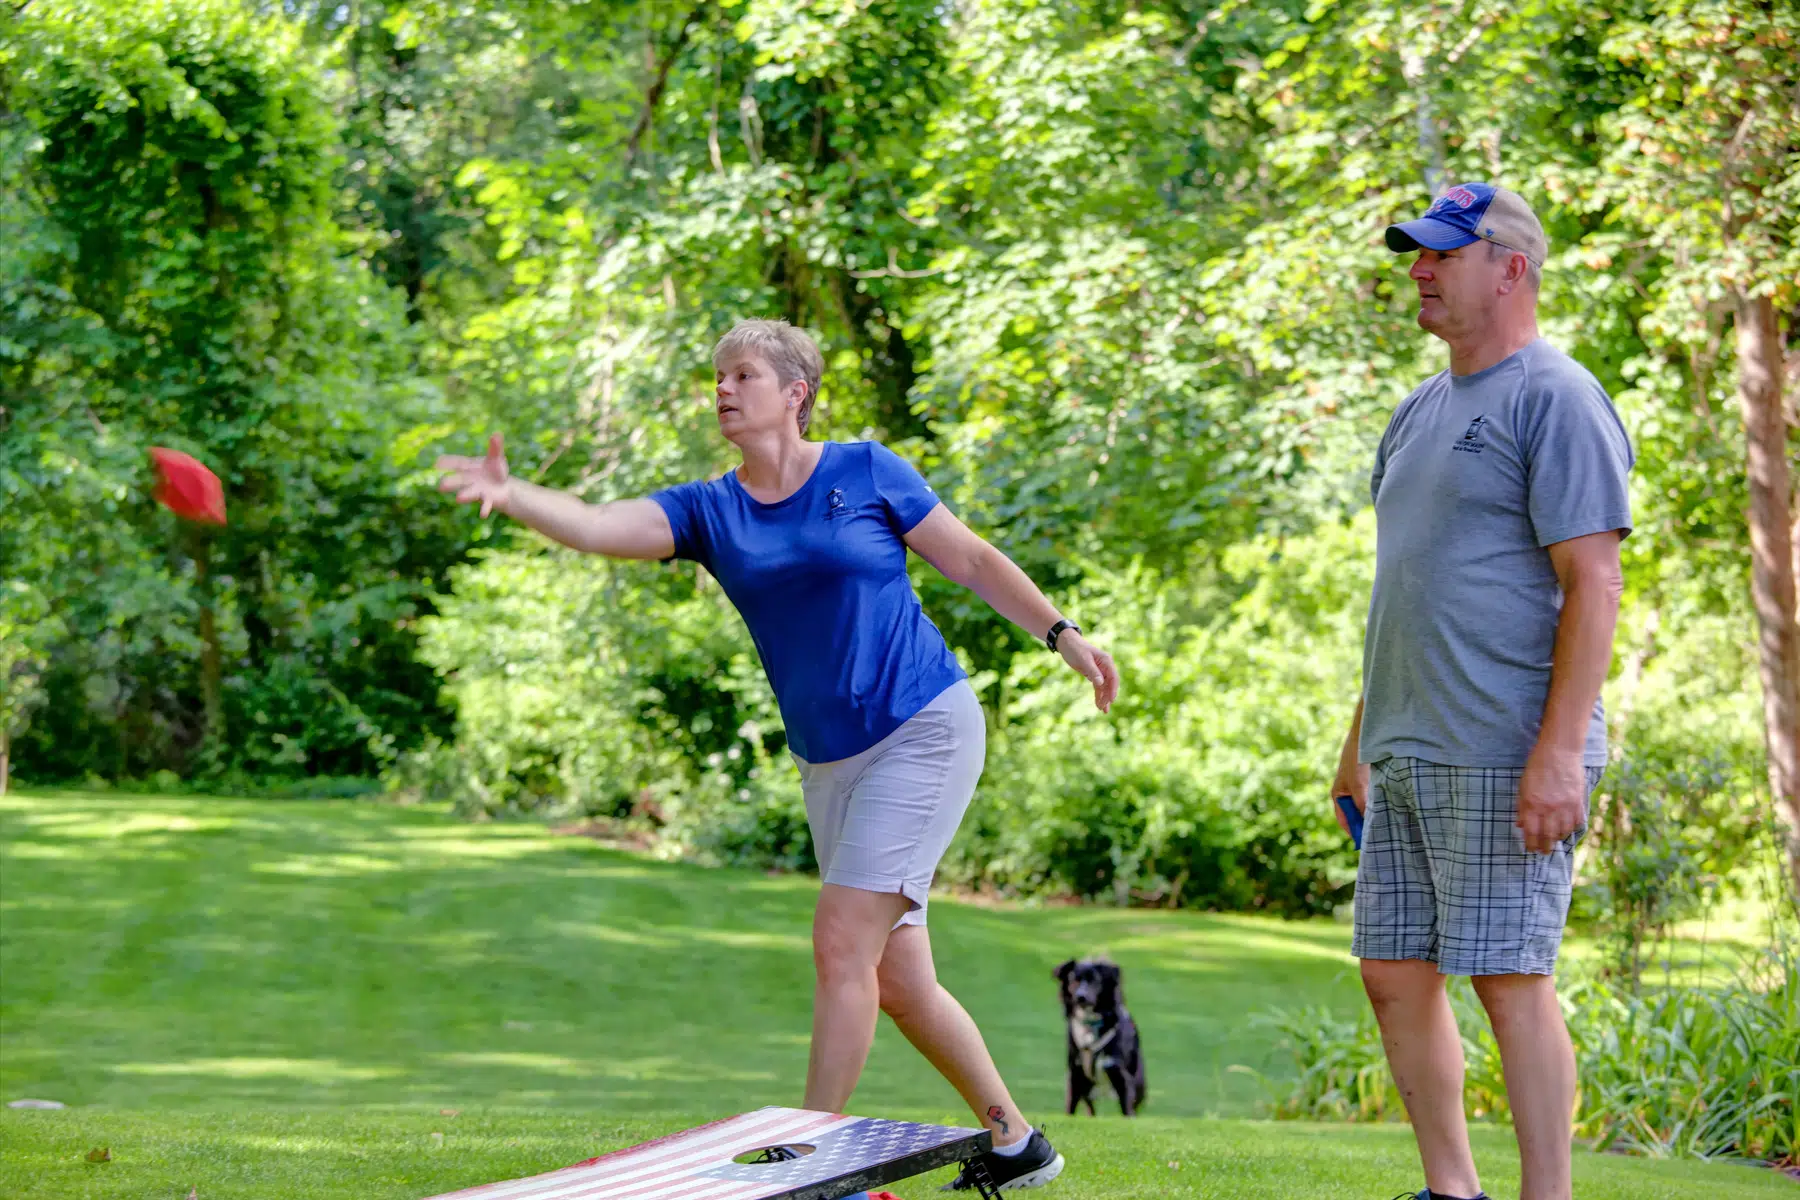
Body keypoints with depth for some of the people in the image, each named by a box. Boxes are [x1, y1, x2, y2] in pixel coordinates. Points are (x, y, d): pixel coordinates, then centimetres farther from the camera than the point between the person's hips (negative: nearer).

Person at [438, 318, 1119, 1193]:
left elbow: (972, 561, 4)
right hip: (830, 763, 6)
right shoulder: (709, 511, 5)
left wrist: (1062, 635, 0)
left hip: (926, 731, -6)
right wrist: (510, 494, -28)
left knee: (841, 943, -15)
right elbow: (597, 527, -10)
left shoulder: (866, 471, -3)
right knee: (896, 981, 9)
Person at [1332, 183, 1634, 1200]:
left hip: (1505, 755, -9)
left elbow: (1594, 584, -14)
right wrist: (1362, 738, 22)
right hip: (1408, 753, 9)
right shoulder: (1422, 411, 20)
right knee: (1396, 974, 9)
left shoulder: (1556, 400, -7)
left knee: (1510, 976, -9)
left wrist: (1560, 748, -21)